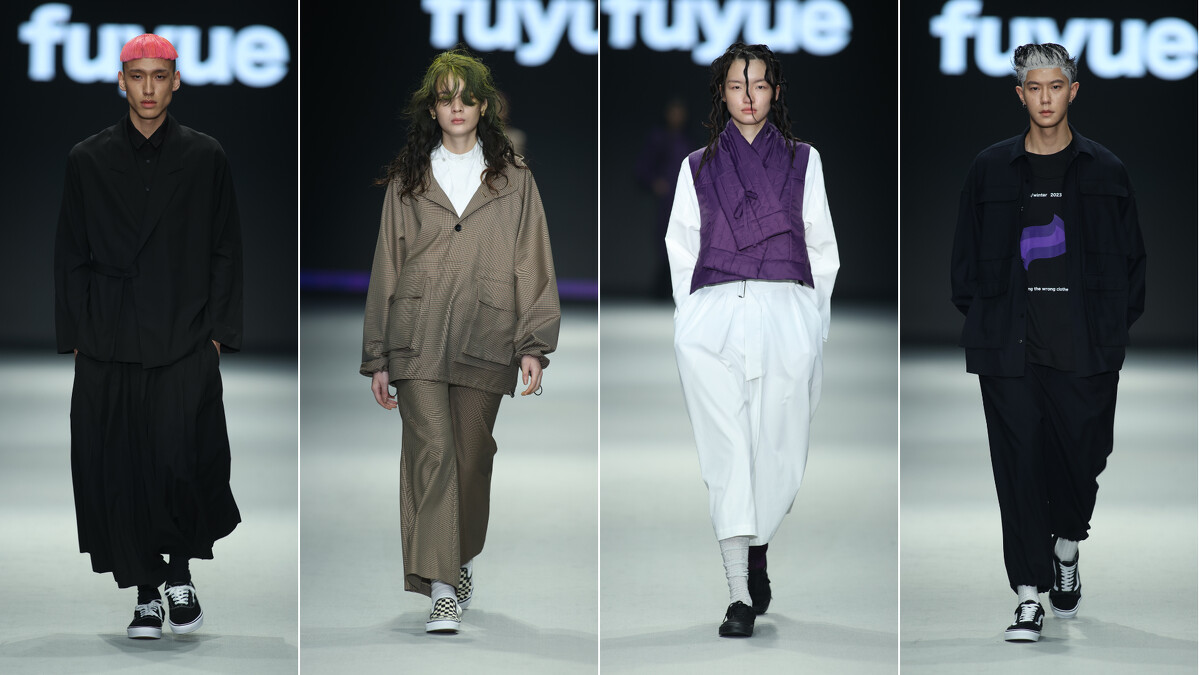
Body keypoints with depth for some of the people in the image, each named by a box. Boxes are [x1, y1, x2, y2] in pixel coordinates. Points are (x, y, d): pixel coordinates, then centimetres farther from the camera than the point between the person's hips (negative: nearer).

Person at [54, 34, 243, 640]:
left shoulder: (204, 158, 5)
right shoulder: (88, 160, 7)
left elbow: (225, 250, 7)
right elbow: (70, 256, 9)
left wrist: (217, 332, 0)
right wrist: (74, 337, 3)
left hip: (185, 345, -1)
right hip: (107, 349, 1)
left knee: (181, 464, -12)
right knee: (118, 473, -1)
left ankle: (181, 572, 11)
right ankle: (146, 592, 10)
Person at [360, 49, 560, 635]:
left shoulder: (513, 180, 10)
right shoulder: (407, 181, 11)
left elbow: (532, 264, 7)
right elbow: (386, 267, 11)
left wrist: (533, 345, -2)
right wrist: (377, 359, 8)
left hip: (484, 340, 1)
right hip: (418, 338, -1)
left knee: (472, 455, 6)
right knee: (431, 450, -12)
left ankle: (462, 561, 29)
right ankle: (441, 590, -15)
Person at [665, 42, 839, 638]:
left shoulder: (802, 160, 15)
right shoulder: (697, 167, 15)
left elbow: (822, 247, 15)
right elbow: (681, 248, 16)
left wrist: (815, 323, 9)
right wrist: (692, 320, 8)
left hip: (786, 315, 0)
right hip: (712, 319, 0)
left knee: (777, 451, -3)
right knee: (727, 454, -9)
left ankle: (756, 552, 24)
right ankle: (740, 595, -10)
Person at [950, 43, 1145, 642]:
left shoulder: (1104, 171, 7)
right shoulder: (990, 170, 7)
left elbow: (1130, 257, 10)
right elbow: (966, 257, 12)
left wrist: (1116, 326, 2)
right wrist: (979, 321, 3)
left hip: (1085, 348, 0)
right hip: (1011, 347, 0)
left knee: (1081, 458, 2)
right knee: (1019, 467, -3)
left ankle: (1067, 546, 33)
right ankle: (1029, 597, 2)